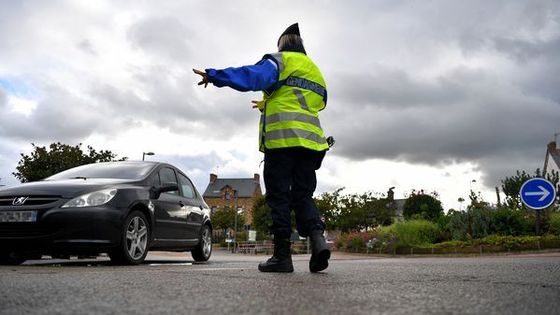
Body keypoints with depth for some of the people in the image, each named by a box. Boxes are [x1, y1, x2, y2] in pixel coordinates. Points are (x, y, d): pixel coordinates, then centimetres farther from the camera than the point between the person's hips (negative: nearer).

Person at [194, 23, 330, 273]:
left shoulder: (279, 61, 6)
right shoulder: (314, 70, 26)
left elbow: (252, 76, -13)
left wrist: (214, 76, -16)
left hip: (281, 138, -5)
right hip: (310, 140, 6)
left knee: (279, 196, -2)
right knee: (303, 195, 9)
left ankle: (282, 254, -4)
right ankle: (317, 238, -14)